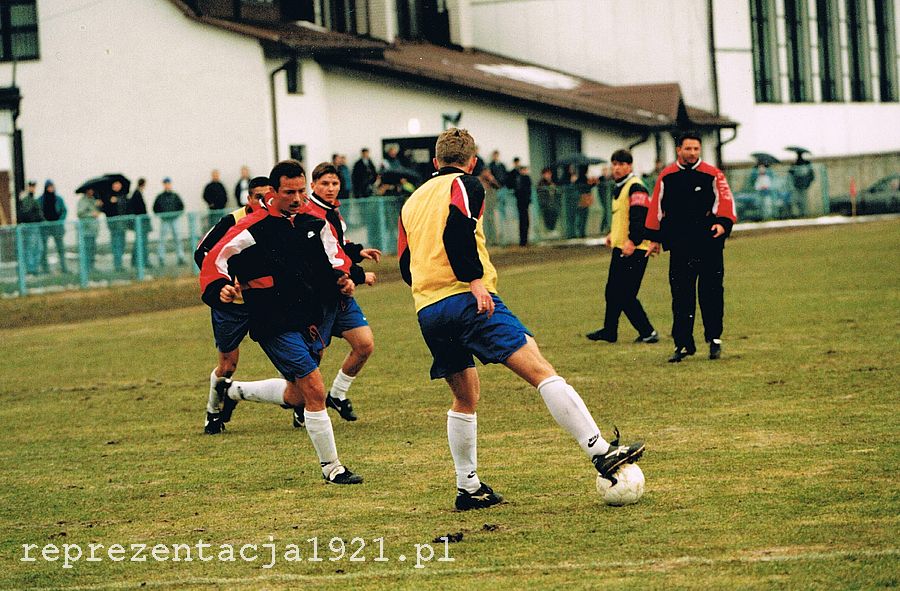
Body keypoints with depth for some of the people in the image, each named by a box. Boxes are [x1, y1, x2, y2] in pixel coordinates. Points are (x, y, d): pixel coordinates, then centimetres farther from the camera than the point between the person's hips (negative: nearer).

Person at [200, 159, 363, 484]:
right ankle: (330, 466, 0)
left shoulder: (311, 224, 7)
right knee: (315, 390, -12)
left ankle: (231, 390, 39)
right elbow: (214, 260, -12)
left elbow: (322, 266, 21)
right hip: (276, 326, -8)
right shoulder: (254, 229, -14)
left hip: (309, 321, 8)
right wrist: (220, 289, -29)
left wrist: (339, 280, 2)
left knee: (298, 395, 17)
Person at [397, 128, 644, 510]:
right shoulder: (464, 184, 5)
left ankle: (468, 489, 20)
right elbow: (457, 228, -16)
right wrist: (475, 279, -17)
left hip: (427, 313, 7)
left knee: (465, 398, 21)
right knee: (540, 370, -13)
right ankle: (600, 452, -22)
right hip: (468, 302, -7)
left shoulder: (412, 202, 23)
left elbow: (406, 266, 20)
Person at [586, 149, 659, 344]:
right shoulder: (618, 188, 18)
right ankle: (609, 331, 27)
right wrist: (612, 233, 21)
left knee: (625, 295, -12)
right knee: (612, 292, 16)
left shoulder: (636, 188, -14)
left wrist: (633, 241, -27)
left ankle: (647, 333, -6)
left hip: (634, 250, -10)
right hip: (619, 248, 10)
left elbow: (640, 217, -23)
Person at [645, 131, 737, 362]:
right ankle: (683, 344, 4)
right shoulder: (666, 177, 8)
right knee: (681, 296, 0)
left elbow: (725, 201, -2)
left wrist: (722, 223, -19)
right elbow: (657, 208, 13)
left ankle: (715, 339, 14)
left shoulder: (712, 174, 2)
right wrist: (655, 238, 11)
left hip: (709, 243, -1)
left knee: (711, 293, 1)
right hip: (679, 245, 2)